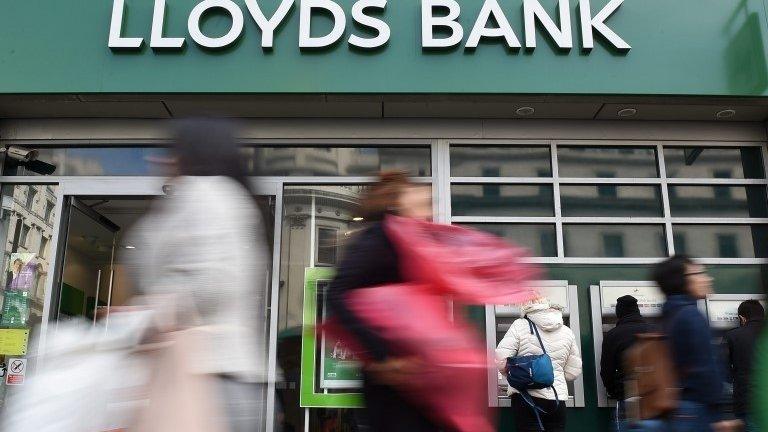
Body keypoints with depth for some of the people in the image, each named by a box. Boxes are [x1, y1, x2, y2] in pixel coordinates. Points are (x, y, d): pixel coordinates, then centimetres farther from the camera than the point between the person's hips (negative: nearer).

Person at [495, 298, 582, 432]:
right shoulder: (567, 332, 9)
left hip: (526, 397, -3)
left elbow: (501, 361, -7)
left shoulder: (520, 325, -2)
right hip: (557, 399, 3)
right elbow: (573, 373, 11)